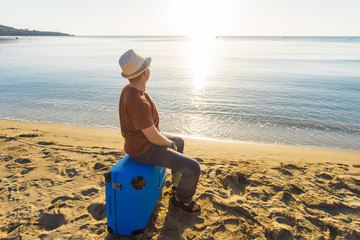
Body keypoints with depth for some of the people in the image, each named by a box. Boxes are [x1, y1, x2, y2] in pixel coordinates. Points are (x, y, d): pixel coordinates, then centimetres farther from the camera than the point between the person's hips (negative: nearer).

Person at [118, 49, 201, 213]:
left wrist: (162, 137, 12)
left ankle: (178, 182, 43)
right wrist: (169, 143, -6)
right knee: (193, 168, -10)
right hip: (145, 151, -10)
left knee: (180, 142, 30)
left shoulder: (129, 89, -3)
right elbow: (153, 138, -27)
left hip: (142, 140, 10)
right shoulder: (138, 103, -35)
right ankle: (182, 198, 20)